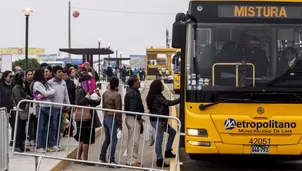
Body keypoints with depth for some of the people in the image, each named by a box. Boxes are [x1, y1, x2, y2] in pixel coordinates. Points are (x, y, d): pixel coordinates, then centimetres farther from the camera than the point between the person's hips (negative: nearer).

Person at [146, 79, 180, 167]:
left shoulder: (155, 96, 11)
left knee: (172, 132, 18)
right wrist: (180, 99, -23)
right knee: (159, 140, -4)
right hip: (158, 120, -10)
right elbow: (169, 103, -26)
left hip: (160, 120, 10)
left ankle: (168, 152, 21)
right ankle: (159, 160, 2)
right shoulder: (158, 97, -18)